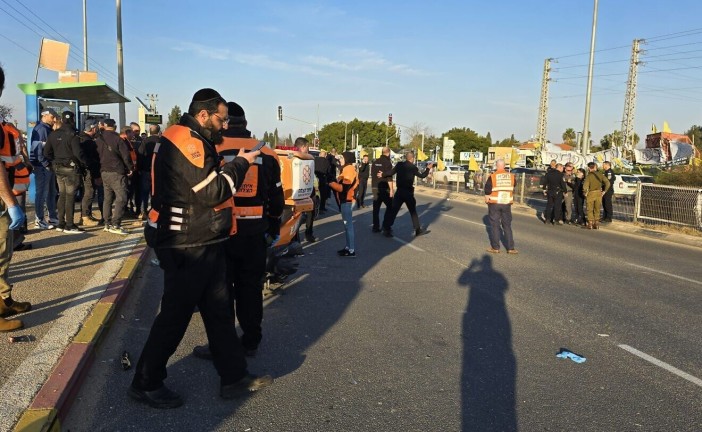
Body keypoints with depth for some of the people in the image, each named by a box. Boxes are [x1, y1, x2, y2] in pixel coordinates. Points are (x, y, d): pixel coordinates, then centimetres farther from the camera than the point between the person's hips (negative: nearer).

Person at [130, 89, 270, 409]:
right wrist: (241, 163, -11)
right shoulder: (186, 140, -18)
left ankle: (234, 377, 24)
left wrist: (233, 166, 5)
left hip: (202, 244, 10)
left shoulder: (194, 140, 15)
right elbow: (211, 192, -22)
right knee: (175, 315, 1)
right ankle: (145, 384, 19)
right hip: (186, 247, -10)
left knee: (219, 309, 13)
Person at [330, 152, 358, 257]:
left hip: (347, 201, -10)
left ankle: (351, 250, -3)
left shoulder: (349, 170, -17)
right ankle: (348, 247, 22)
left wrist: (331, 183, -16)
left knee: (348, 225, -7)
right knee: (347, 225, 14)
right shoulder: (348, 169, 15)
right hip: (346, 201, 10)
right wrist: (334, 180, 2)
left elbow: (343, 188, -23)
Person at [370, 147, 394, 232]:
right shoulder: (387, 162, -12)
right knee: (390, 206, 6)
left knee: (376, 208, 8)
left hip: (375, 188, 6)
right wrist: (392, 189, -16)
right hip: (384, 188, -6)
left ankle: (376, 227, 9)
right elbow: (389, 177, -18)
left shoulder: (375, 162, 9)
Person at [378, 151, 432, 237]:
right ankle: (418, 230, 15)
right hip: (408, 192, -3)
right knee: (413, 211, 9)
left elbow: (391, 172, -3)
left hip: (399, 191, 4)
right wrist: (428, 168, 15)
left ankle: (386, 229, 4)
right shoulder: (413, 167, -9)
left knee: (393, 210, 5)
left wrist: (382, 174, 9)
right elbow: (422, 176, 1)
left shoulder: (399, 164, 0)